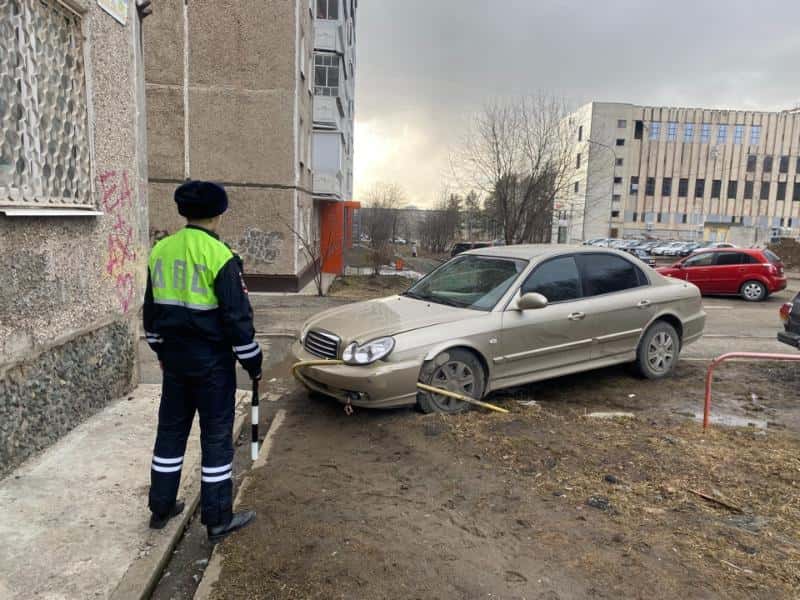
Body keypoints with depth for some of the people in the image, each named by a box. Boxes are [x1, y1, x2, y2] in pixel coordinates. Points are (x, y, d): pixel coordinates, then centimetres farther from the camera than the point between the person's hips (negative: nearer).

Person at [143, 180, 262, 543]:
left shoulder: (160, 251, 4)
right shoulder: (219, 256, -17)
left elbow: (151, 309, 13)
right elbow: (237, 316, -16)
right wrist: (253, 361, -5)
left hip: (175, 358, 6)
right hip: (212, 362, -6)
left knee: (171, 429, 18)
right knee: (216, 436, 4)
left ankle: (161, 507, 31)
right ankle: (218, 520, 14)